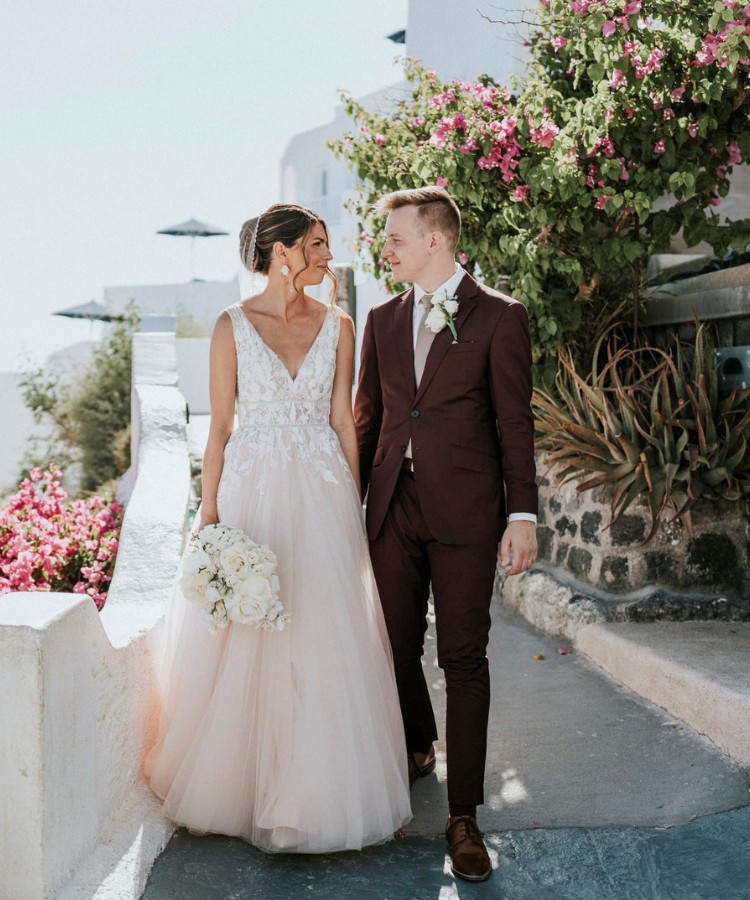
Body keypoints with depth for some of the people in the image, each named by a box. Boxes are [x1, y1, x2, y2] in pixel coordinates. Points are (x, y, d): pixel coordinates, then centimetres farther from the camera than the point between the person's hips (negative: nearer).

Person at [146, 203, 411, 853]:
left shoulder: (337, 326, 6)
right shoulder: (233, 325, 0)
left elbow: (342, 420, 8)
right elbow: (220, 426, 0)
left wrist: (354, 505, 5)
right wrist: (209, 514, -5)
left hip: (321, 495, 2)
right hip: (252, 491, -2)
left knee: (324, 641, 3)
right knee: (244, 644, 4)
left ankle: (315, 790, 18)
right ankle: (241, 782, 22)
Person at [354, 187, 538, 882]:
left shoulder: (499, 318, -2)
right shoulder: (382, 321, 11)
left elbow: (515, 421, -4)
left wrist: (523, 516, -9)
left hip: (464, 511, -4)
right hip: (392, 507, 5)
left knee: (463, 657, -1)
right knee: (397, 647, 13)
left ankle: (463, 815, 7)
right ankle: (418, 749, 40)